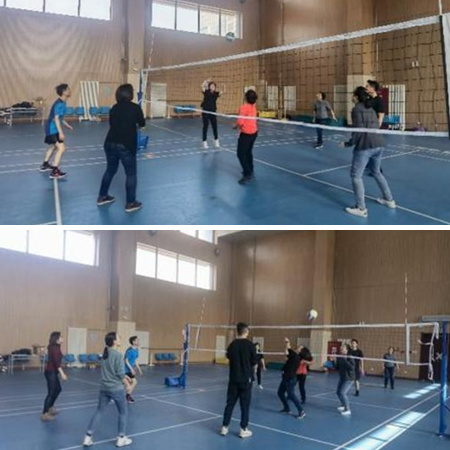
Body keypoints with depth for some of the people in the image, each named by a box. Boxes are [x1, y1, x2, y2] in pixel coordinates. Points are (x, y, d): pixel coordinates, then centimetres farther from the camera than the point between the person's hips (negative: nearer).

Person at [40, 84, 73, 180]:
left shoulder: (61, 103, 10)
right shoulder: (60, 104, -21)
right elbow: (56, 119, -26)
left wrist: (68, 126, 29)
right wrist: (61, 132, -30)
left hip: (51, 129, 11)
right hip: (53, 129, -11)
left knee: (54, 146, 29)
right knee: (62, 148, -18)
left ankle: (45, 165, 47)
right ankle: (54, 172, -20)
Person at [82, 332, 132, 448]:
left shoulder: (105, 353, 6)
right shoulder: (117, 354, -18)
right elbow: (120, 373, -17)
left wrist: (124, 377, 21)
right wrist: (127, 384, -1)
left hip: (104, 387, 7)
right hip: (116, 388, -6)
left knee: (99, 411, 13)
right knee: (123, 412, 11)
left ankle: (88, 437, 11)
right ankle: (121, 438, 19)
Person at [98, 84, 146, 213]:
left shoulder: (114, 108, 8)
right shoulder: (135, 108, -5)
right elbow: (142, 124, 6)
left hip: (110, 143, 6)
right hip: (126, 145, -6)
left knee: (110, 170, 22)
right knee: (131, 174, 7)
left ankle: (102, 197, 32)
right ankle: (130, 203, 10)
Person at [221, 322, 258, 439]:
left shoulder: (232, 345, 0)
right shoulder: (250, 345, -10)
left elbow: (229, 358, 9)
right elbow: (254, 363, -6)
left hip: (234, 378, 3)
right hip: (246, 379, -3)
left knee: (230, 403, 11)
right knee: (245, 405, 5)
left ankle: (225, 427, 15)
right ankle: (243, 430, 9)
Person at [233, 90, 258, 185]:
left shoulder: (244, 107, -19)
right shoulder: (254, 107, 3)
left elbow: (240, 122, -22)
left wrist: (235, 126, -3)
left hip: (246, 134, -8)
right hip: (254, 132, 8)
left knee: (241, 154, -4)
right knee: (248, 152, 24)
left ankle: (247, 175, -10)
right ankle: (250, 171, 36)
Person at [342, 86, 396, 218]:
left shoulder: (357, 110, -7)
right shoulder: (370, 109, 16)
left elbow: (359, 131, -14)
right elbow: (375, 127, 17)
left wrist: (348, 144, -5)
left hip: (365, 146, -8)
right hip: (378, 144, 8)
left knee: (356, 175, 1)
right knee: (376, 172, 26)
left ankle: (361, 209, -1)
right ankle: (389, 200, 32)